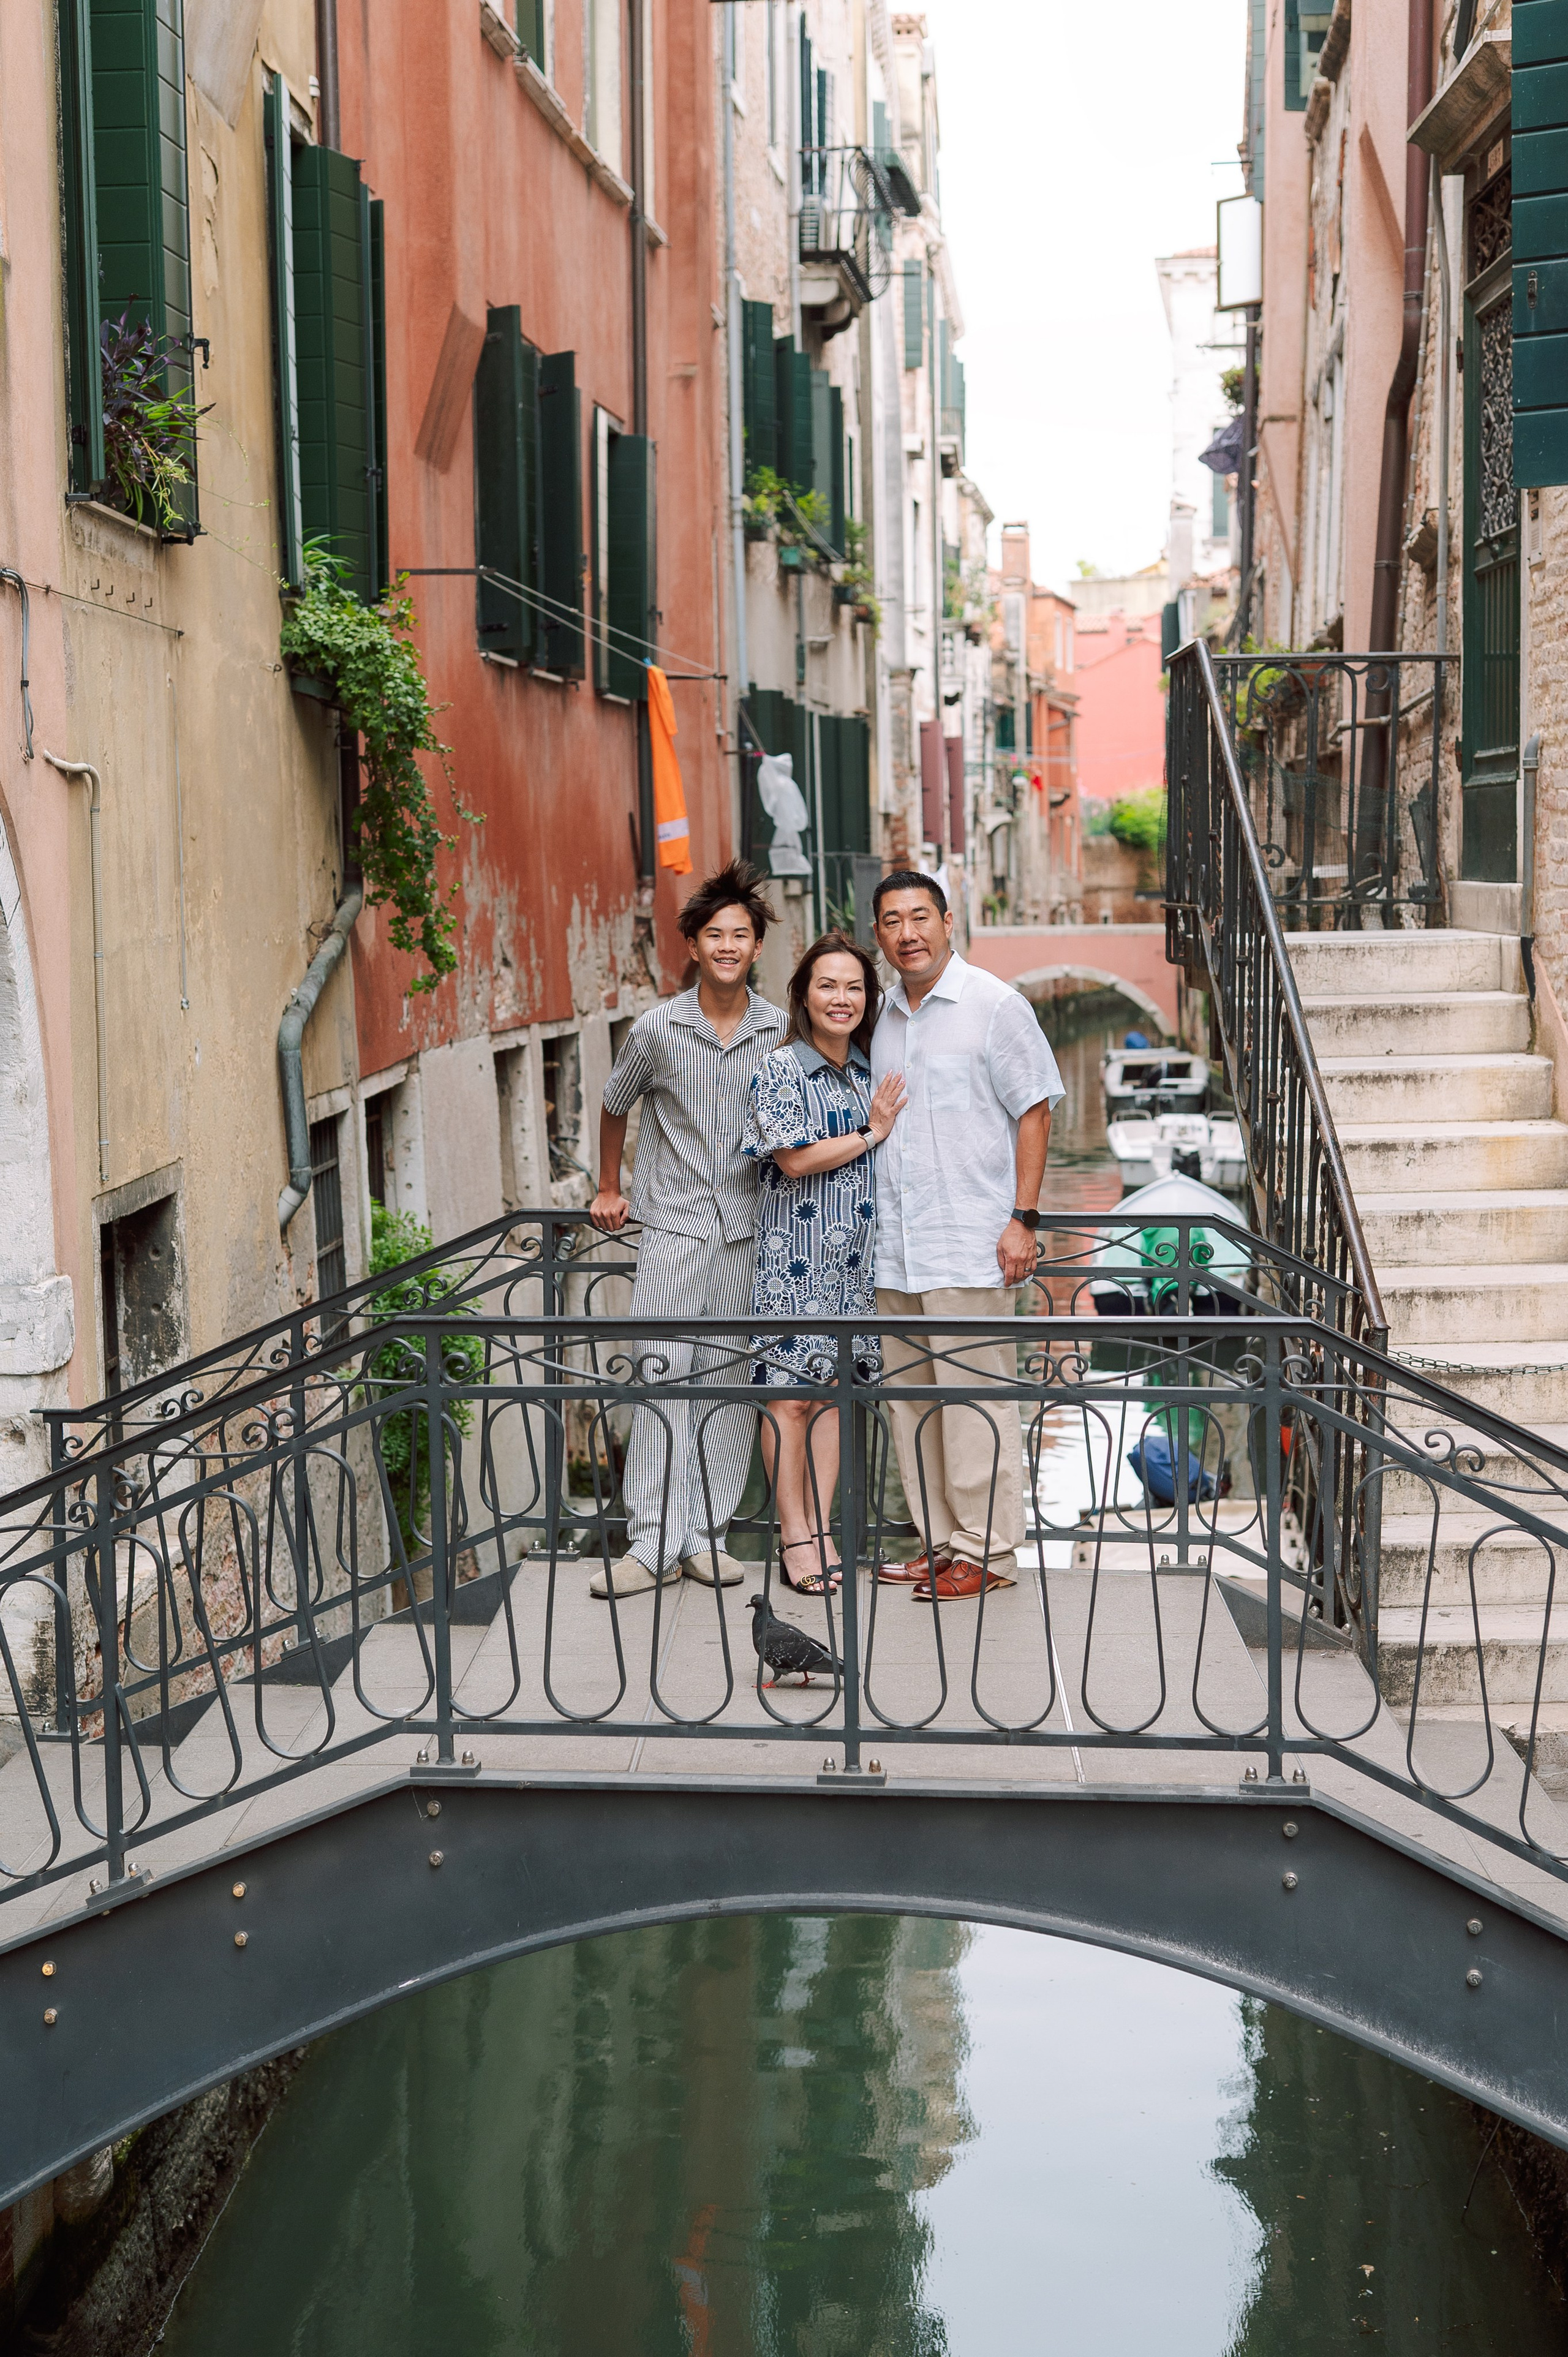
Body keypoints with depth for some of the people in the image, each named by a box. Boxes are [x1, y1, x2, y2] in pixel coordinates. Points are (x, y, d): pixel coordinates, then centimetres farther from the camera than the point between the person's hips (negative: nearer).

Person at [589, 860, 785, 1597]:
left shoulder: (780, 1033, 1)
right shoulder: (657, 1028, -3)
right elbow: (615, 1106, 14)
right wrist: (608, 1190, 18)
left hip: (748, 1229, 2)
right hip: (674, 1225, -2)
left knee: (731, 1380, 4)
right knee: (664, 1375, -8)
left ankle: (707, 1535, 12)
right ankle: (654, 1543, -6)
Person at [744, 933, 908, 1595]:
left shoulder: (870, 1071, 12)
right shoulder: (781, 1069, -8)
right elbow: (797, 1159, -15)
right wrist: (872, 1134, -9)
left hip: (853, 1254, 6)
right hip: (794, 1252, -6)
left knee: (829, 1391, 8)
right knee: (790, 1393, -2)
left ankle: (821, 1529, 14)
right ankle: (793, 1536, 4)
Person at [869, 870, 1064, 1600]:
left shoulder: (995, 1005, -4)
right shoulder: (882, 1016, 15)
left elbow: (1034, 1113, -5)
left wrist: (1022, 1219, -12)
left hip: (970, 1244, -7)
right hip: (895, 1250, 7)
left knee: (974, 1398, -5)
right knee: (909, 1400, 9)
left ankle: (987, 1552, 2)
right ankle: (939, 1545, 18)